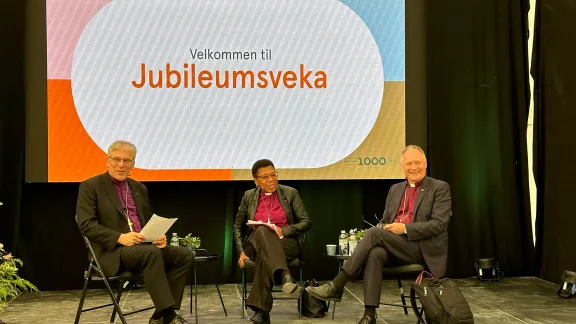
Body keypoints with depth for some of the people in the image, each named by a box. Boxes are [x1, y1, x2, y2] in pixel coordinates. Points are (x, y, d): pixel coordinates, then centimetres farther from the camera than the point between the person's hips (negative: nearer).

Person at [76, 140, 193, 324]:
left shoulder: (139, 188, 19)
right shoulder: (90, 186, 0)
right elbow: (86, 225, -10)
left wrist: (158, 236, -2)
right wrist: (119, 237, -22)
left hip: (144, 246, 7)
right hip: (112, 251, -7)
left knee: (185, 255, -14)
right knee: (151, 253, -34)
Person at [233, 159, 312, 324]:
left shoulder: (290, 193, 3)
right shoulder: (249, 196, 8)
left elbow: (306, 222, 2)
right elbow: (238, 226, 15)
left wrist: (283, 230, -15)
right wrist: (241, 251, 0)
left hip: (287, 244, -1)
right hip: (256, 246, 1)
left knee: (265, 258, -38)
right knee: (262, 231, -38)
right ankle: (285, 277, -55)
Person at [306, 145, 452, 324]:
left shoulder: (440, 188, 2)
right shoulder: (395, 189, 20)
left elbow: (439, 224, -9)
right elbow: (384, 221, 21)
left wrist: (405, 228, -18)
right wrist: (382, 228, -5)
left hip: (424, 249, -5)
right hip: (394, 247, 5)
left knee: (374, 233, -27)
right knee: (375, 253, -33)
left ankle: (336, 286, -26)